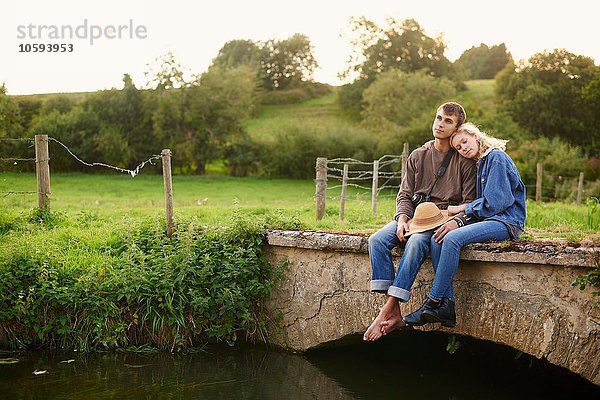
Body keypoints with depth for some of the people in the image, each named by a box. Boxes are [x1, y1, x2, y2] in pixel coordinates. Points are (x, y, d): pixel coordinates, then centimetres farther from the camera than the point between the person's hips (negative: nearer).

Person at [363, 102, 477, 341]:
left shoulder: (464, 160, 2)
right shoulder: (418, 157, 15)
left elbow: (469, 201, -3)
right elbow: (405, 194, 13)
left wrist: (455, 222, -23)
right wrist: (402, 218, -8)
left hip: (443, 219, -5)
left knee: (416, 243, -37)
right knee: (377, 240, -23)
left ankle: (387, 312, -37)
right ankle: (394, 313, -29)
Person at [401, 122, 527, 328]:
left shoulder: (497, 157, -8)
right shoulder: (481, 163, 20)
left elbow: (494, 202, -16)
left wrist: (462, 209, -4)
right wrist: (459, 219, -2)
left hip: (507, 222, -9)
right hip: (489, 218, 9)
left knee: (452, 239, -29)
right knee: (437, 239, -12)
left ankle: (432, 303, -23)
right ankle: (447, 307, -19)